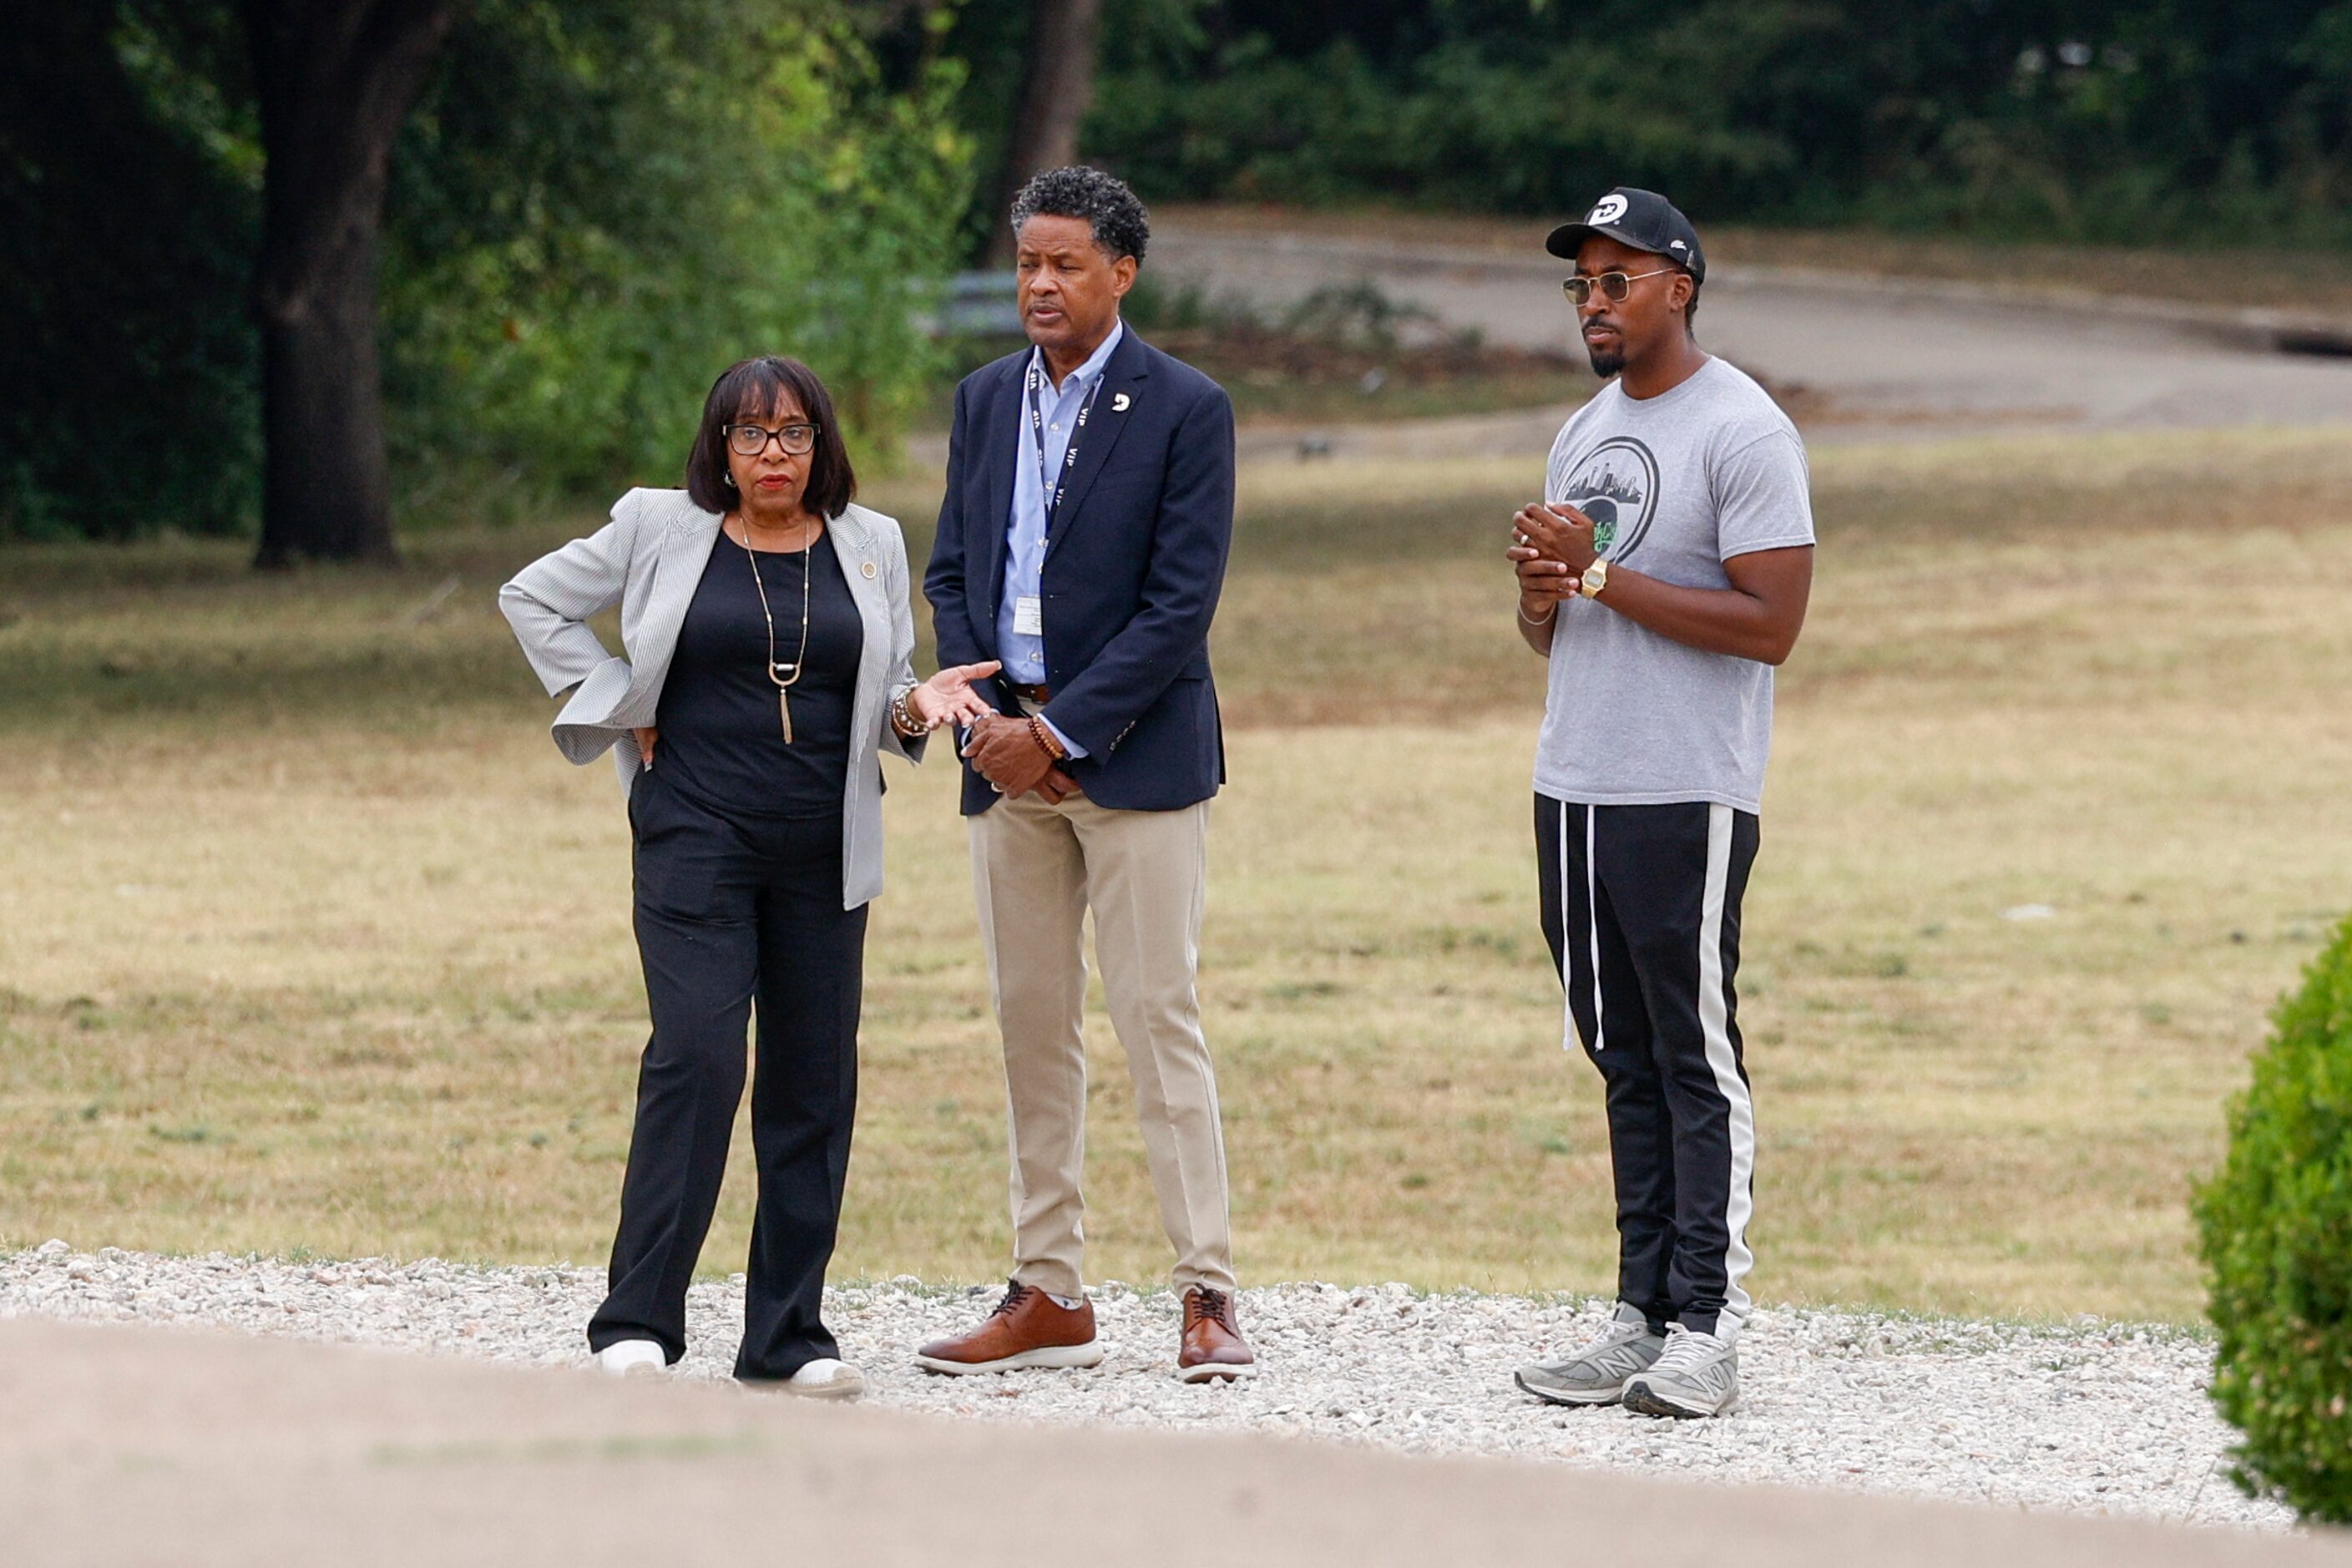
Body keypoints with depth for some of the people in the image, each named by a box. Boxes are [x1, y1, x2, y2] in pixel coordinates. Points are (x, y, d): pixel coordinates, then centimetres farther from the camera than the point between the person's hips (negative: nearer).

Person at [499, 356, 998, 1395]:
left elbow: (882, 699, 16)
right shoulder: (660, 532, 3)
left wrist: (918, 708, -7)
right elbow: (532, 599, 11)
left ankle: (787, 1336, 10)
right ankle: (638, 1323, -12)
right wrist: (621, 708, 2)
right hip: (695, 834, -4)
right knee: (697, 1058, -15)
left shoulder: (869, 547, 11)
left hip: (824, 852, 4)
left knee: (814, 1079, 3)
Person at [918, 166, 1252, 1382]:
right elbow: (952, 574, 13)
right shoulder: (985, 400, 12)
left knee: (1158, 1020, -8)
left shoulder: (1184, 410, -6)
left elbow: (1181, 601, -11)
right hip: (1009, 758, 6)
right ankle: (1048, 1295, 11)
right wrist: (985, 722, -3)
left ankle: (1207, 1294, -6)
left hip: (1132, 754, -5)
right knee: (1031, 1029, 7)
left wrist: (1060, 731, -14)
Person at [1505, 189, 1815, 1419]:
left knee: (1696, 1060, -7)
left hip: (1687, 797, -8)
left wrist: (1601, 575, -17)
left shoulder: (1742, 430, -9)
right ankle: (1642, 1316, 11)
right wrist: (1541, 593, -1)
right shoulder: (1585, 432, 18)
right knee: (1626, 1060, 9)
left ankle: (1705, 1329, -7)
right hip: (1573, 786, 8)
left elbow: (1770, 623, -17)